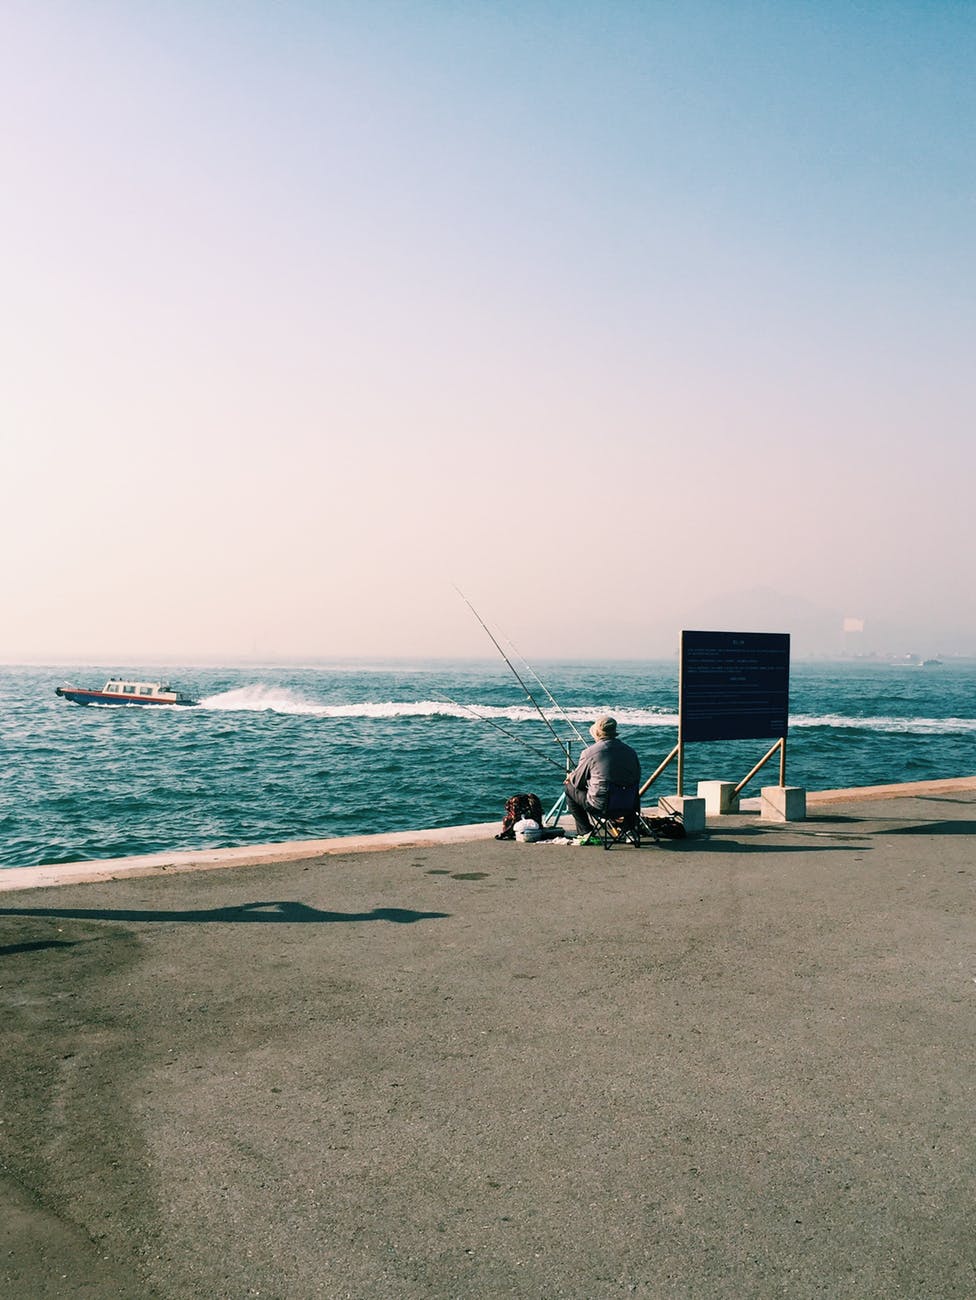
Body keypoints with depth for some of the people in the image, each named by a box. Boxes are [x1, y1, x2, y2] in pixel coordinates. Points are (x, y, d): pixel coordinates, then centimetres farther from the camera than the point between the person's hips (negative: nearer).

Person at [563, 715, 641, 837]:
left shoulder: (589, 753, -9)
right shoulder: (631, 752, 3)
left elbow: (577, 781, 3)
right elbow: (636, 781, 14)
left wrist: (570, 777, 28)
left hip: (600, 806, -5)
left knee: (568, 787, 16)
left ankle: (585, 831, 13)